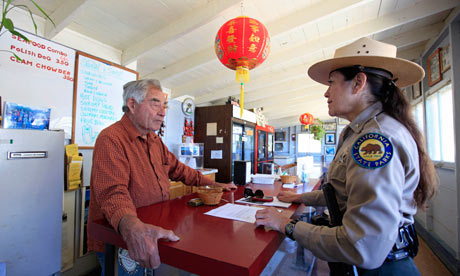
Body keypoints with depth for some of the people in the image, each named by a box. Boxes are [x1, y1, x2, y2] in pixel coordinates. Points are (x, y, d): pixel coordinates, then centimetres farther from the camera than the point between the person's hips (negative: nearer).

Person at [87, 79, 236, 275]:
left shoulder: (154, 140, 14)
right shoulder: (111, 139, -15)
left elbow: (178, 170, 20)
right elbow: (113, 191, -28)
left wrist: (214, 185, 17)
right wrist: (132, 226, -47)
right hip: (118, 243, -7)